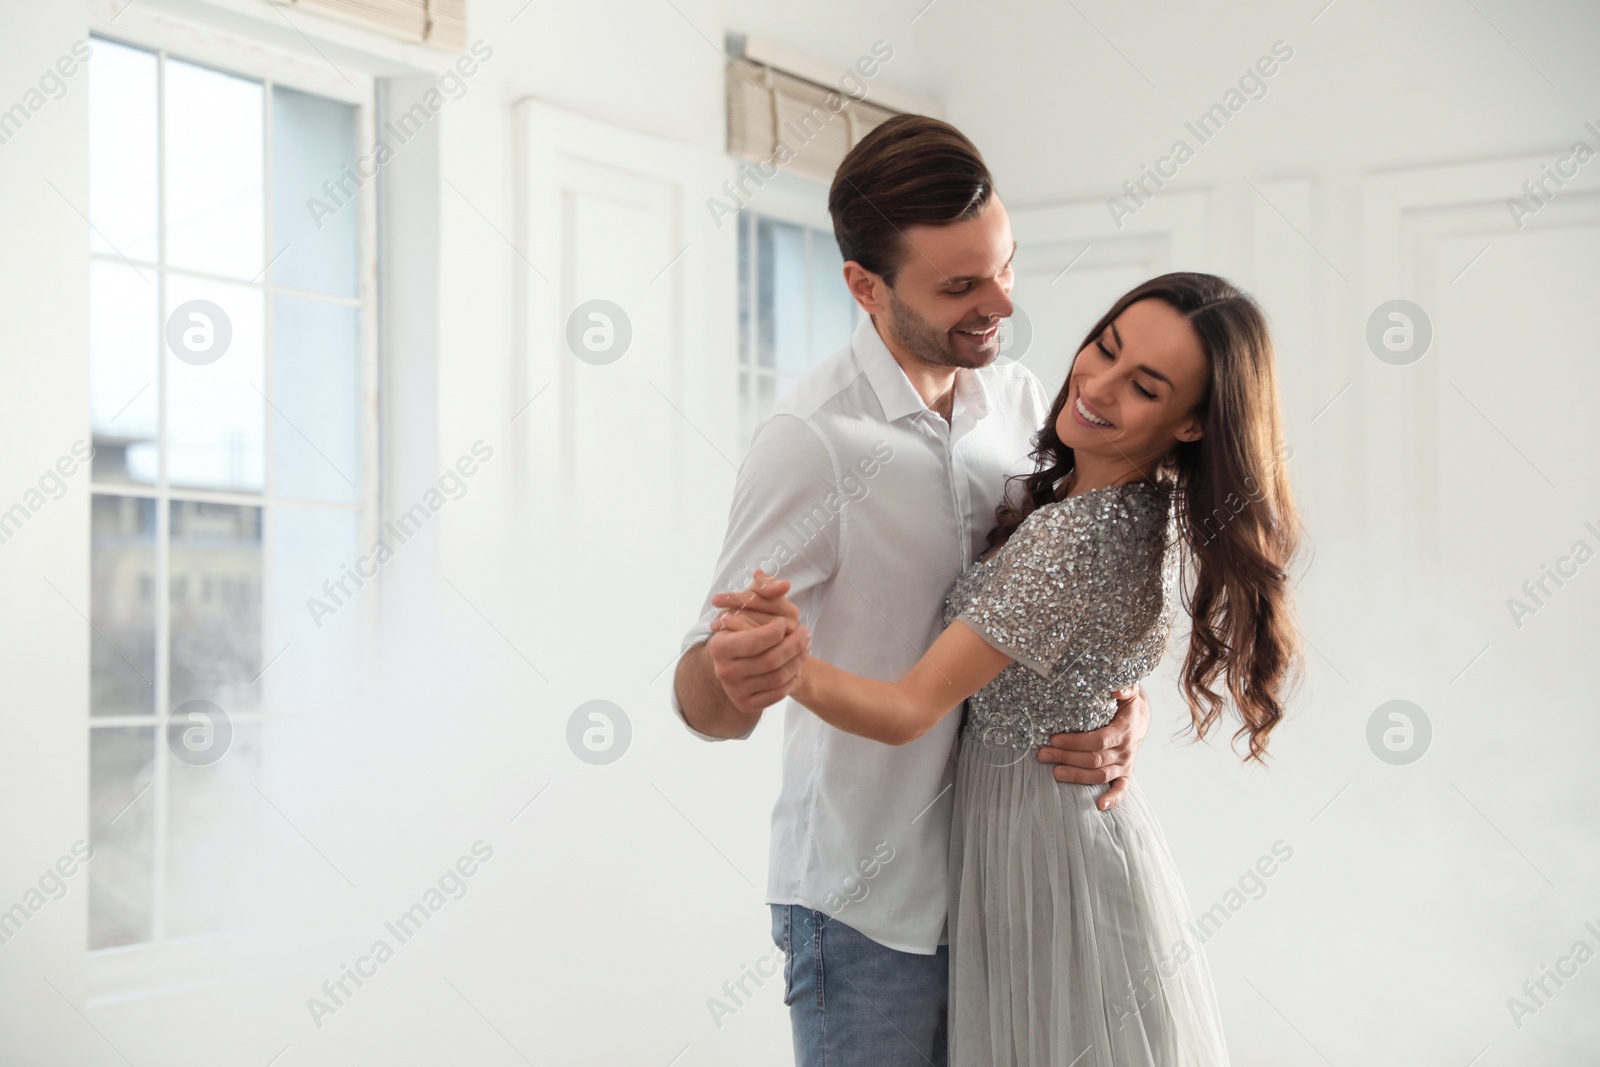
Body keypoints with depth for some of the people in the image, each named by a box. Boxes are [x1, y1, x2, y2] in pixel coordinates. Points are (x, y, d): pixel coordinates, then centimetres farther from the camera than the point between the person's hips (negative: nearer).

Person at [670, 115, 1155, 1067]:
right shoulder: (814, 441, -19)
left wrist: (1130, 708, -12)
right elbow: (704, 703, -20)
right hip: (869, 907, -6)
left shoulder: (1022, 398, 0)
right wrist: (734, 677, -43)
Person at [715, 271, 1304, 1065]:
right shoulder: (1153, 509, -4)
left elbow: (911, 712, -33)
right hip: (1093, 816, 9)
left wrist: (794, 670, -48)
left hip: (1035, 836, -9)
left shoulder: (1075, 542, -31)